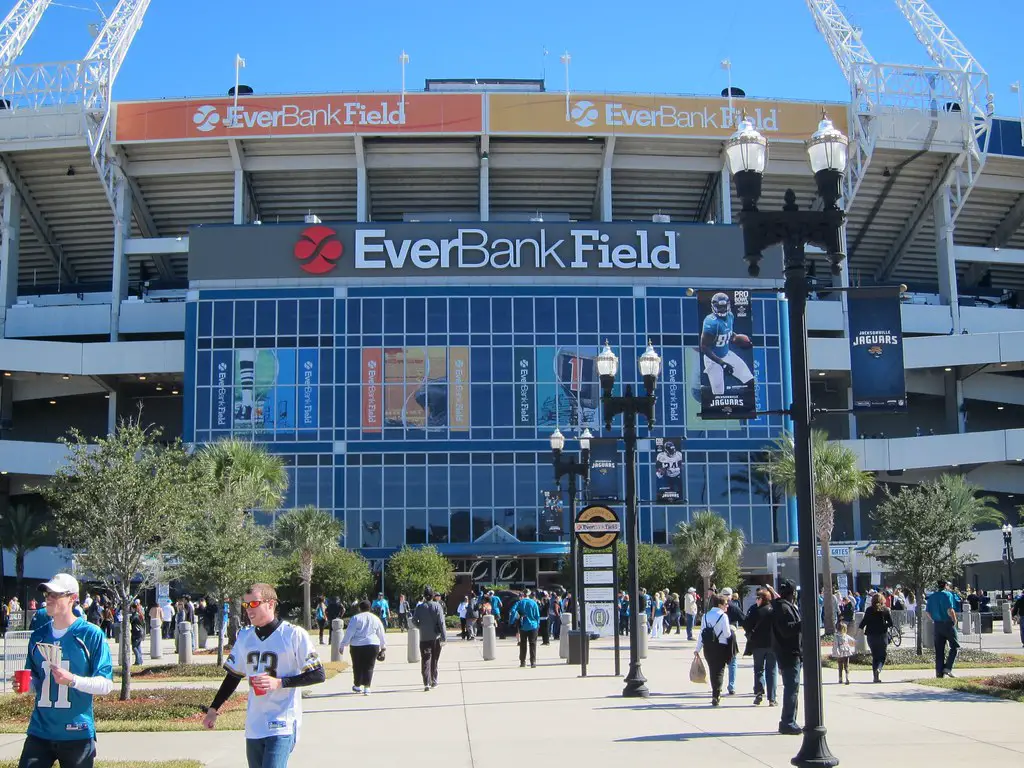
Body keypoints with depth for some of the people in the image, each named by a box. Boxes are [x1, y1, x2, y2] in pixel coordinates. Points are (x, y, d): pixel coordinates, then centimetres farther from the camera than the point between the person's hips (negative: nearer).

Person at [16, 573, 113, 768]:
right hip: (40, 731, 4)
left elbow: (106, 685, -8)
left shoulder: (91, 634, -6)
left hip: (77, 734, -4)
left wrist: (73, 680, -23)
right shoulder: (38, 636, 9)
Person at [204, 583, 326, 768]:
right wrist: (214, 709, 20)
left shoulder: (294, 634, -8)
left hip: (282, 726, -6)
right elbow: (233, 676, 22)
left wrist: (279, 682, -16)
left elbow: (319, 675, -9)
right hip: (253, 726, 7)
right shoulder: (244, 637, 10)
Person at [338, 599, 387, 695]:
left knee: (357, 666, 12)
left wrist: (343, 645, 0)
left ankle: (357, 686, 26)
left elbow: (349, 633, -5)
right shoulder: (376, 619, 10)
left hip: (357, 646, -2)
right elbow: (381, 634, 17)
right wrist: (383, 646, 30)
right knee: (369, 667, 4)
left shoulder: (356, 618, -2)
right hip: (373, 645, 2)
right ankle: (367, 688, -5)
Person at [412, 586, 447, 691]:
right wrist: (444, 637, -7)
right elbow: (441, 622, -9)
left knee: (425, 660, -1)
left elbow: (414, 621, -2)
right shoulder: (437, 606, -6)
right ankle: (434, 682, 21)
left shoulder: (419, 607, -3)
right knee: (434, 661, 14)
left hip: (424, 637, -1)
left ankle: (426, 683, -15)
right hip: (436, 637, 1)